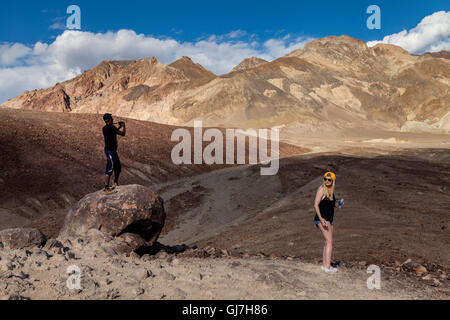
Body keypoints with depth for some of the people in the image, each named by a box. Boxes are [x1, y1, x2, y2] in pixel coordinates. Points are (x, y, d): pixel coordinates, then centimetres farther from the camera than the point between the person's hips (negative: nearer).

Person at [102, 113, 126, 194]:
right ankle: (107, 189, -5)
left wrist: (120, 127, 26)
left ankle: (116, 184, 33)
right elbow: (123, 134, -15)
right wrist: (123, 126, 2)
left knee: (118, 167, 20)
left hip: (112, 150, 10)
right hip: (110, 151, -10)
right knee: (109, 170, -8)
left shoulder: (105, 128, 11)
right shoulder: (111, 127, -18)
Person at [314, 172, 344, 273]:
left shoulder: (331, 190, 12)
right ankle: (327, 266, -15)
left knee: (328, 242, 13)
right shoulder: (321, 189, -12)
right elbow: (316, 205, -18)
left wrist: (338, 205, 3)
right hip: (322, 219, -9)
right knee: (329, 241, -14)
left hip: (329, 219, 9)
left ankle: (324, 264, 22)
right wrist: (321, 218, -27)